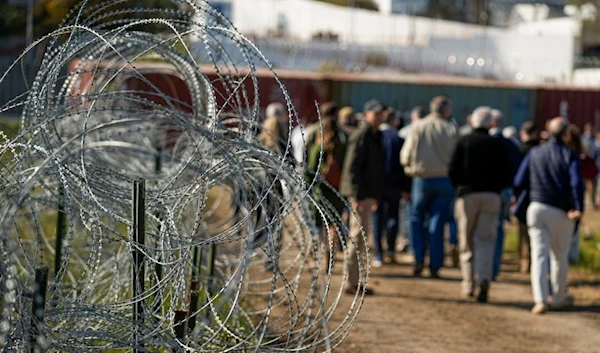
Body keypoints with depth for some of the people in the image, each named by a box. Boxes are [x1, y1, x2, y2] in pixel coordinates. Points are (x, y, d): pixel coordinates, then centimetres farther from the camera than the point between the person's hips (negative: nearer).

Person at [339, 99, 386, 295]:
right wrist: (358, 196, -24)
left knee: (359, 235, 15)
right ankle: (353, 282, -7)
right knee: (359, 235, -9)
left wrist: (376, 196, 24)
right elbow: (352, 167, -19)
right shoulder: (361, 137, -13)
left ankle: (355, 279, 23)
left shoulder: (375, 136, 18)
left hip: (367, 194, 10)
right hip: (360, 194, -10)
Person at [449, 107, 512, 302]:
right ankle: (484, 279, -22)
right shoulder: (498, 145, 5)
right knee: (486, 239, -1)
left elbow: (452, 170, -5)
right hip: (491, 196, 1)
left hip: (467, 194, -1)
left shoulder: (464, 141, 2)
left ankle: (468, 284, 9)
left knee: (467, 241, 9)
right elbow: (507, 177, 3)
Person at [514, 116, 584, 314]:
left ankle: (541, 300, -15)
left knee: (539, 254, -1)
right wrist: (579, 209, -16)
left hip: (537, 208, 2)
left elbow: (519, 183, 7)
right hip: (561, 212, -2)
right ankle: (559, 299, 24)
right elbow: (577, 183, -19)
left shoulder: (535, 154, 6)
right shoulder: (570, 156, -4)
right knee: (560, 257, 13)